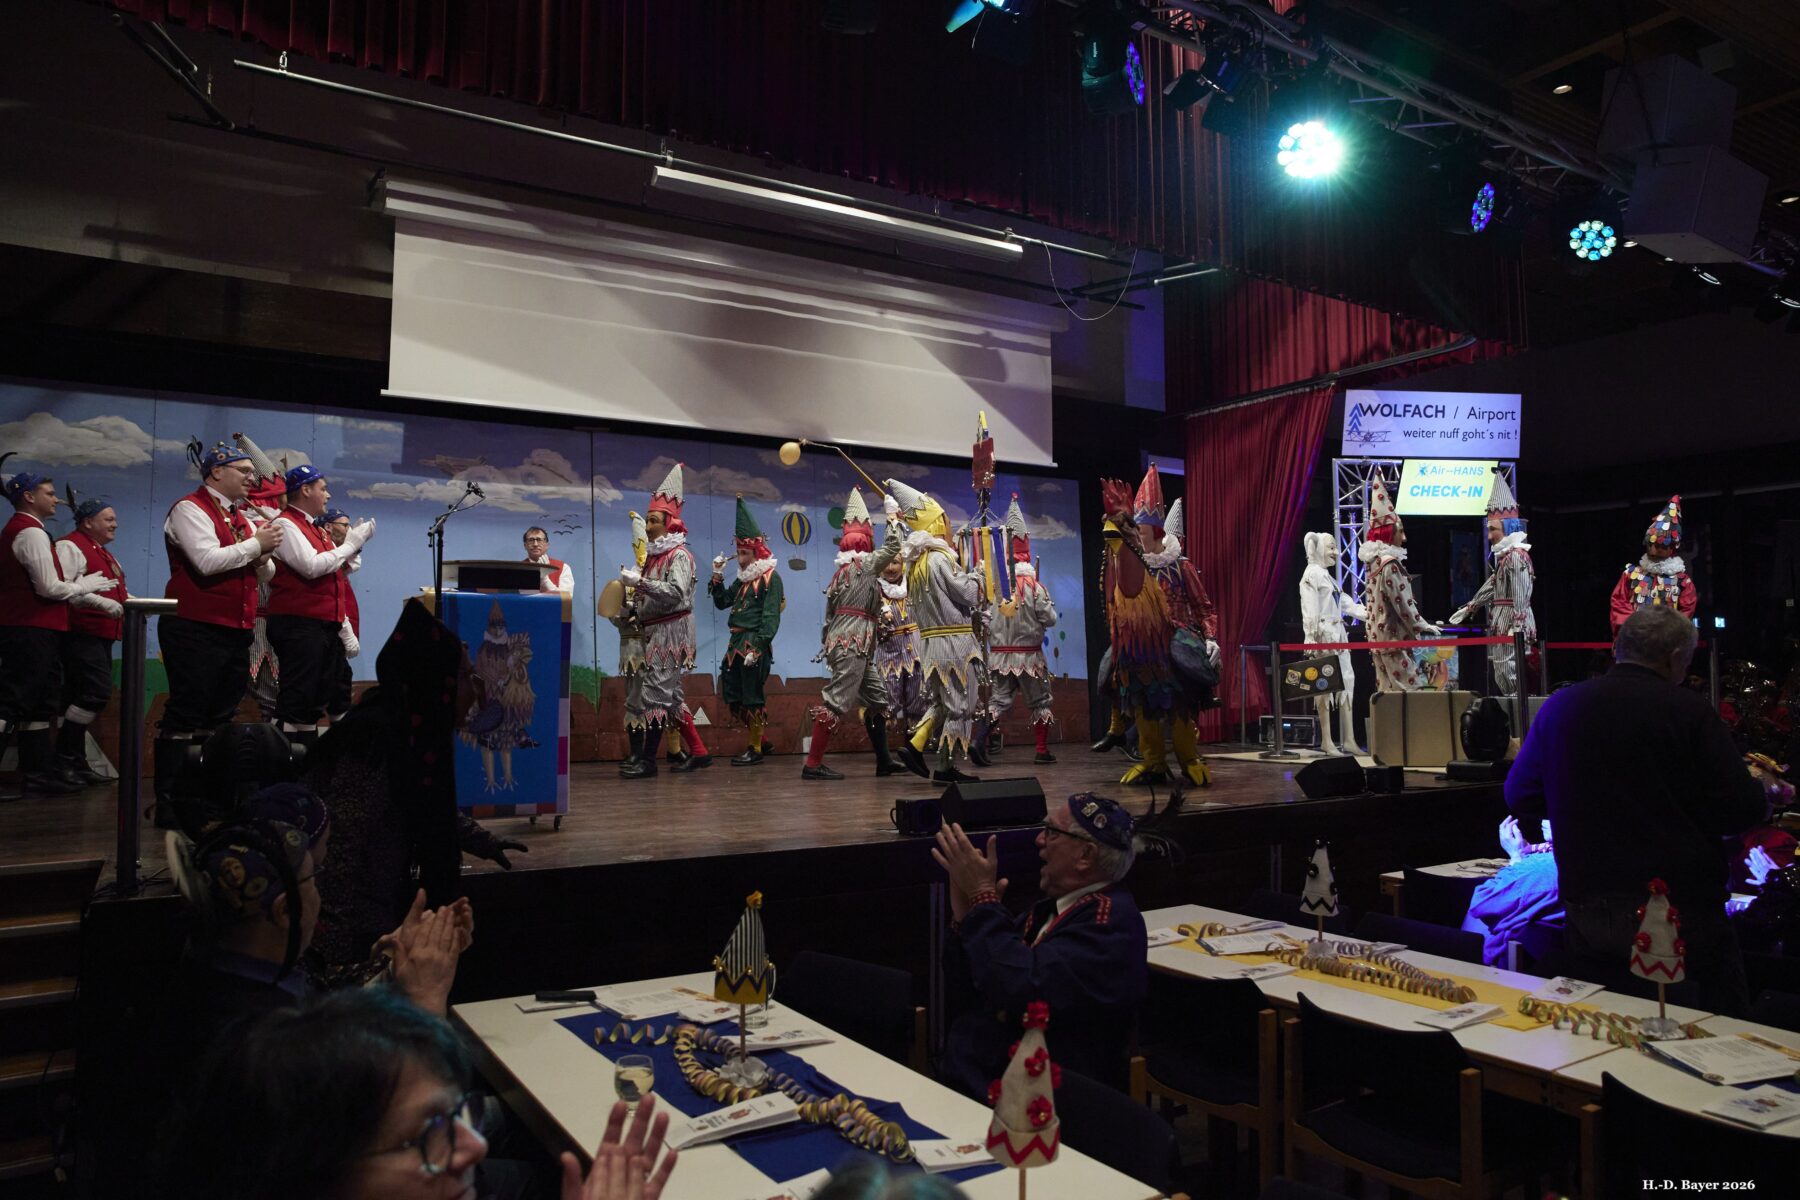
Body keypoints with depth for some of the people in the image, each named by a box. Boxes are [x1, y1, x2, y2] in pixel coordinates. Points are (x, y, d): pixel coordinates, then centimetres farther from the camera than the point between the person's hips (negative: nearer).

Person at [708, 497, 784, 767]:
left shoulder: (771, 577, -8)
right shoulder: (743, 578, 17)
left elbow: (771, 617, -15)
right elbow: (721, 602, 21)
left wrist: (757, 647, -21)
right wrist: (717, 576, 10)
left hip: (755, 643, -9)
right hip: (737, 642, 9)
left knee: (751, 696, -4)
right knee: (733, 694, 10)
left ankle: (755, 750, 6)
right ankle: (758, 738, 22)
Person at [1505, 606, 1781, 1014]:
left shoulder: (1559, 705, 2)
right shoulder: (1689, 710, -8)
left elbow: (1519, 797, 9)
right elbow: (1745, 809, -10)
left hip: (1587, 904, 3)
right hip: (1680, 902, -3)